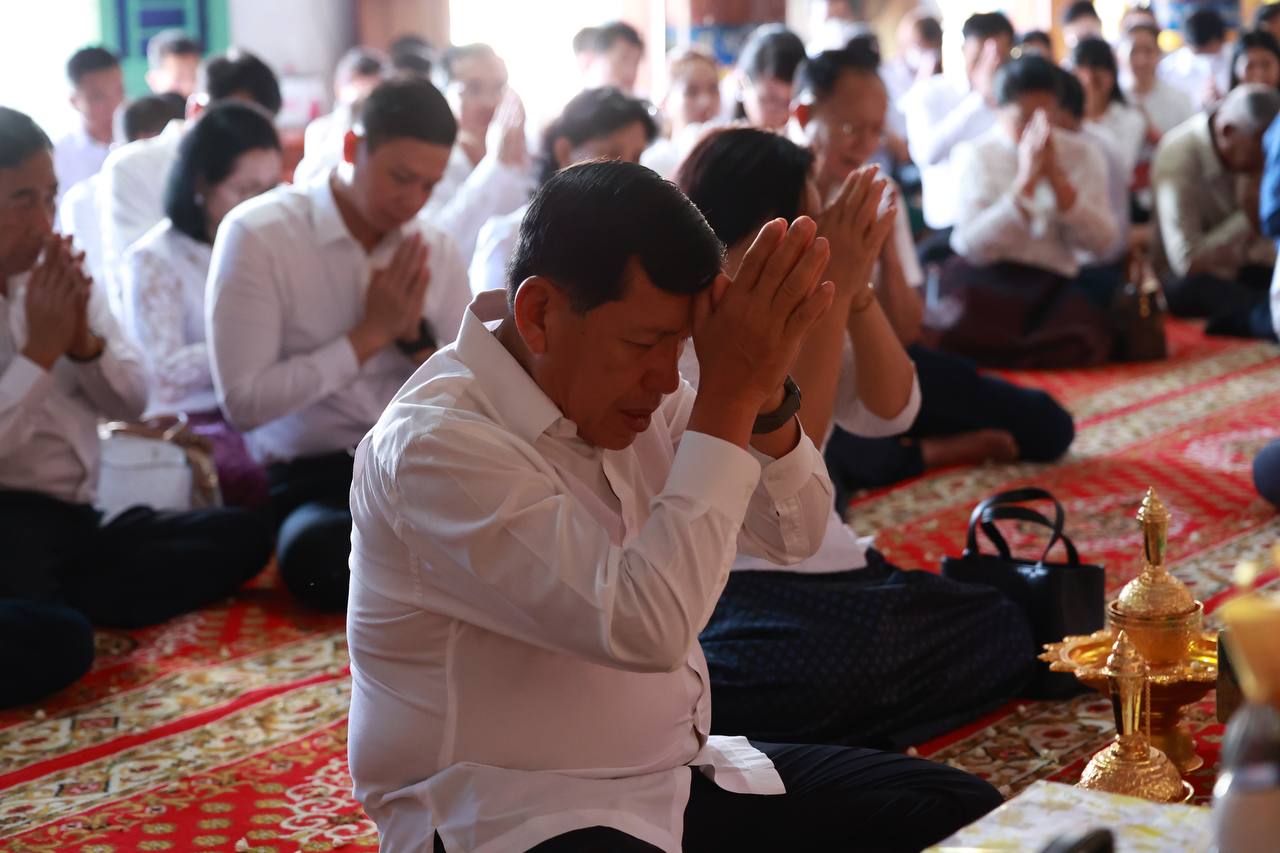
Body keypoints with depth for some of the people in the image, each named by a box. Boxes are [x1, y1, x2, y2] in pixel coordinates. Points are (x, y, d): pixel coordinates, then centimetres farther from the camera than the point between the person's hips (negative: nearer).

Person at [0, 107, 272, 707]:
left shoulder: (62, 276, 10)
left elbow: (133, 403, 11)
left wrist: (84, 339, -6)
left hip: (75, 518, 8)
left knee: (239, 538, -8)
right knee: (55, 641, -36)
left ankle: (49, 601, -12)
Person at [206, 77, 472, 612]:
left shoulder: (438, 252, 6)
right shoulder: (257, 234, -8)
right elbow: (242, 403, -14)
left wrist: (416, 335, -10)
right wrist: (370, 334, -12)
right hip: (312, 476, -3)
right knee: (320, 554, -40)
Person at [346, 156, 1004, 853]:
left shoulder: (627, 387, 2)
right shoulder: (435, 444, -22)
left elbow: (793, 535, 7)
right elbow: (643, 627, -30)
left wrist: (765, 394, -13)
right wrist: (728, 395, -26)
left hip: (680, 775, 8)